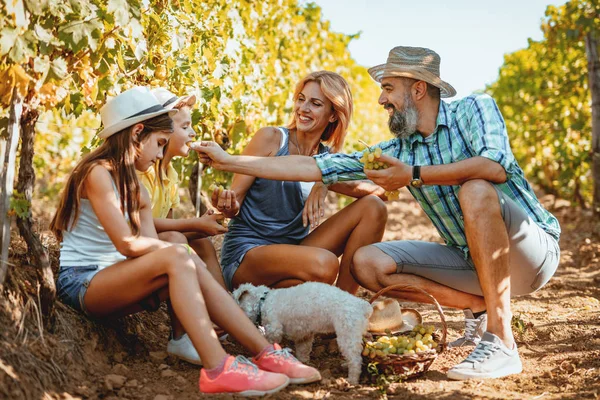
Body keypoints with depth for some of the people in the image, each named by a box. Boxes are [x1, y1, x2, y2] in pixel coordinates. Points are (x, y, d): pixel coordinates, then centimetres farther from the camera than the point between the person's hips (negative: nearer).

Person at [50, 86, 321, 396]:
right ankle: (218, 369, -35)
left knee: (191, 267, -15)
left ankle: (266, 354, -18)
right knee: (178, 257, -27)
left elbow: (151, 249, 3)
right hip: (78, 281, -8)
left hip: (110, 279, 8)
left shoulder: (136, 191, 16)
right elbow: (127, 244, -20)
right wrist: (179, 249, -9)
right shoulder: (97, 172, -12)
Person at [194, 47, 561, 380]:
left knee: (475, 191, -34)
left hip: (533, 250, -5)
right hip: (473, 259, 6)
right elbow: (314, 167, 1)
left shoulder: (474, 109, -9)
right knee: (367, 263, -6)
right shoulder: (397, 151, 3)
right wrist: (230, 162, 0)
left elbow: (496, 165, -31)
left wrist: (415, 175, -27)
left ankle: (501, 340, -29)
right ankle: (480, 308, 1)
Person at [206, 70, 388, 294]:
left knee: (373, 207, -5)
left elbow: (380, 189, -6)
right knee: (324, 264, -35)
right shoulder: (271, 139, -3)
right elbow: (235, 198, -5)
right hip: (244, 255, -6)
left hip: (290, 252, 6)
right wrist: (228, 206, -30)